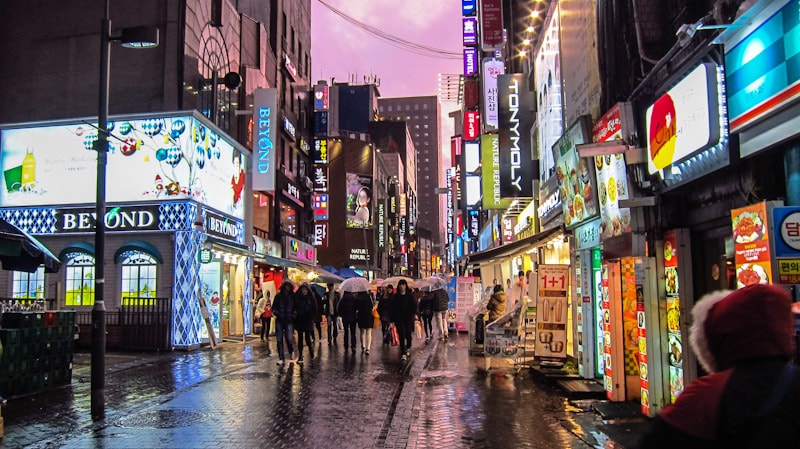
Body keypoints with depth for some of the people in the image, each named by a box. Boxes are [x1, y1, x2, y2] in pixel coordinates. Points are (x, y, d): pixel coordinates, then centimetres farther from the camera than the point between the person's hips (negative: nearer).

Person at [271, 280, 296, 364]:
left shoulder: (293, 297, 1)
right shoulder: (278, 296, 3)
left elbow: (295, 308, 8)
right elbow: (273, 307, 8)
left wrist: (293, 316, -6)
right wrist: (276, 313, -9)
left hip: (289, 321, -1)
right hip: (279, 320, 1)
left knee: (289, 339, -10)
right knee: (279, 340, 1)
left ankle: (291, 351, 23)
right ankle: (281, 358, 11)